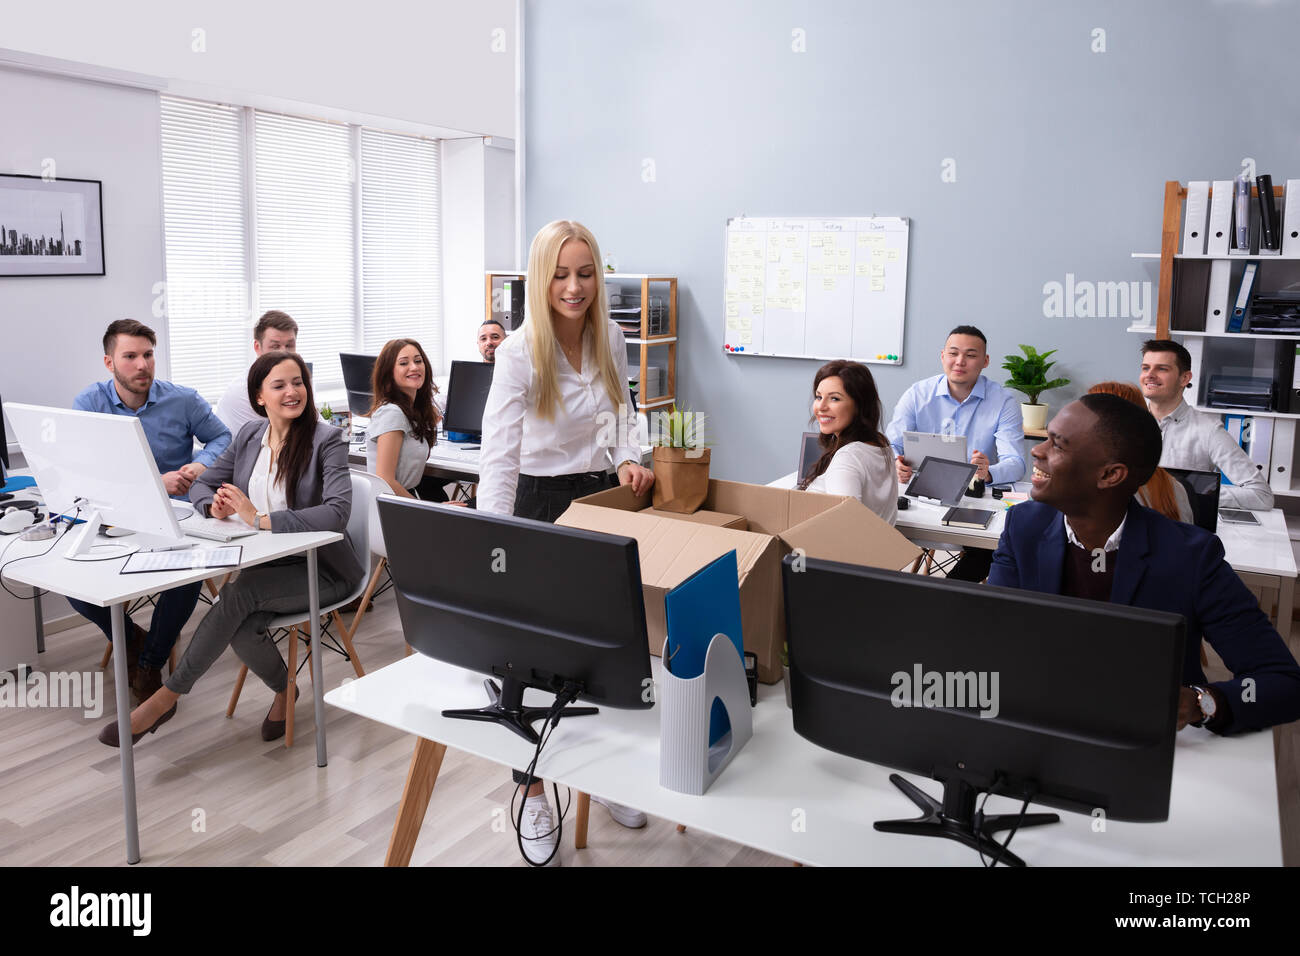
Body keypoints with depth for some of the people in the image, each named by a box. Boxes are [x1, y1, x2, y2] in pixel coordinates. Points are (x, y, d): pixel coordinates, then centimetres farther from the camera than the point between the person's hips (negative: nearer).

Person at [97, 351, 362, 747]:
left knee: (236, 594, -29)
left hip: (319, 567, -5)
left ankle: (167, 696, -11)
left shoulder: (326, 439, -11)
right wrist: (215, 505, -9)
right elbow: (202, 484, 17)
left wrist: (261, 518, -28)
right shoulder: (249, 435, 9)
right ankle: (284, 690, 8)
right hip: (267, 563, 5)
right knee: (241, 628, -25)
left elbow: (338, 511, -25)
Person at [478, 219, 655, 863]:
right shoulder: (518, 353, -20)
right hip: (540, 502, -5)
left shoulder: (610, 339, -2)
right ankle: (533, 793, 23)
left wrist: (628, 458, -7)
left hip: (600, 495, 5)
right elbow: (498, 455, -28)